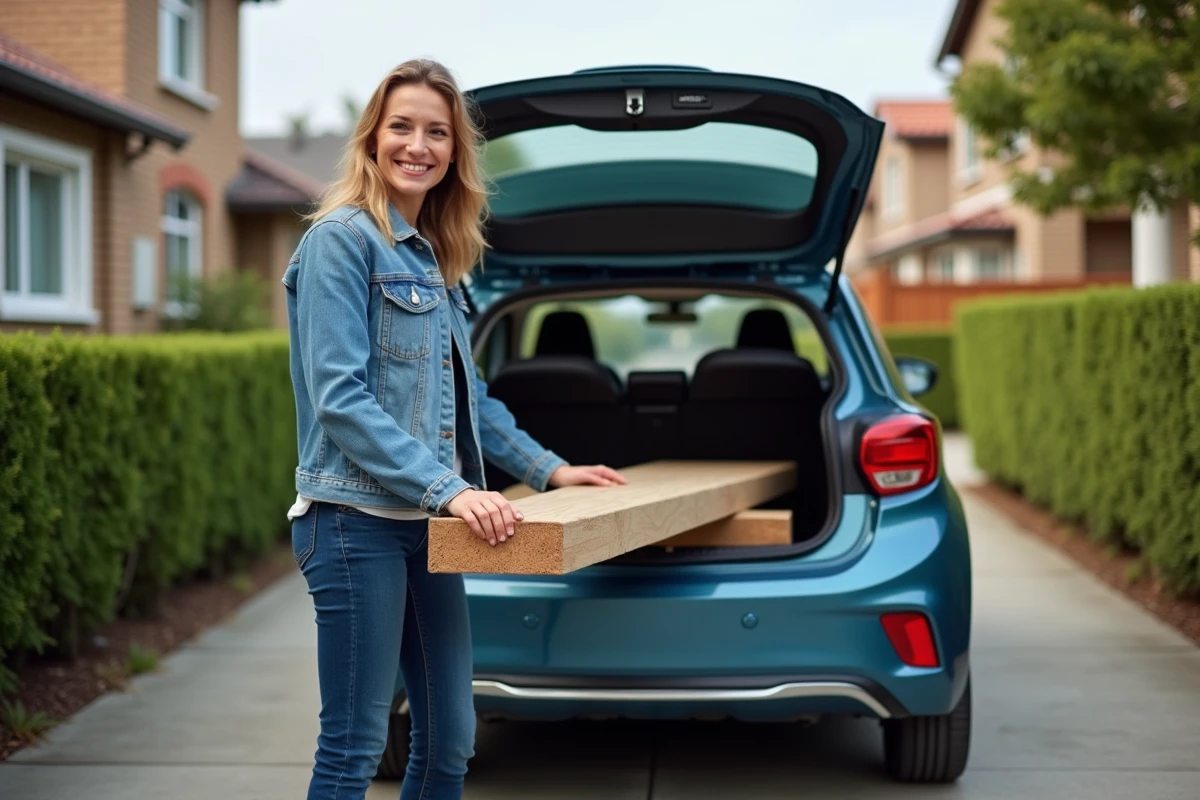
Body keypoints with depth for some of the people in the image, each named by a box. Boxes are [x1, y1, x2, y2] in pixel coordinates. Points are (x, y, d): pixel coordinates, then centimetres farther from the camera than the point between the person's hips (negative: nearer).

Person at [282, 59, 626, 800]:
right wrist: (448, 487, -23)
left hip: (426, 523, 8)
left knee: (451, 740, 11)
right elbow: (339, 397, -17)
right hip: (358, 519, -8)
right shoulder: (342, 238, -8)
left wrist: (547, 468, 19)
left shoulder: (434, 257, 16)